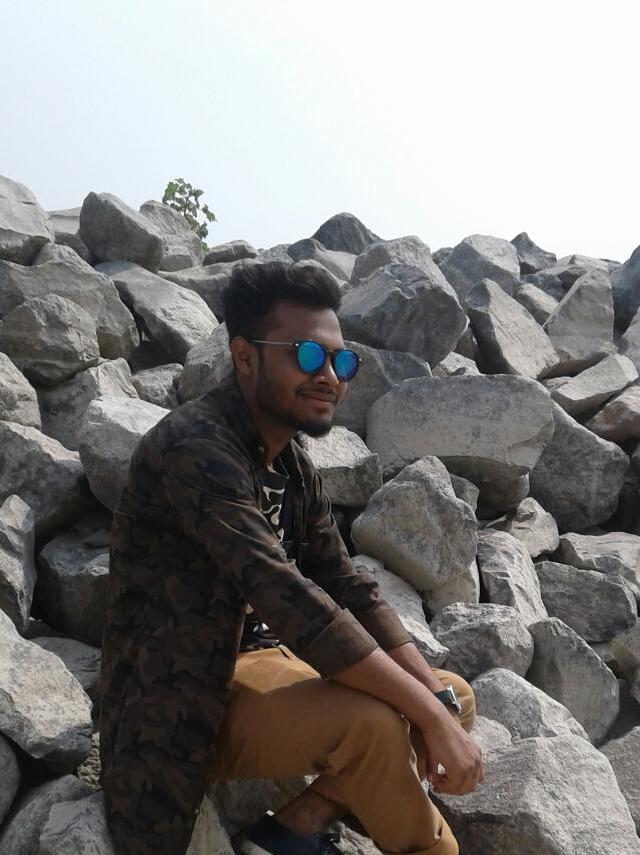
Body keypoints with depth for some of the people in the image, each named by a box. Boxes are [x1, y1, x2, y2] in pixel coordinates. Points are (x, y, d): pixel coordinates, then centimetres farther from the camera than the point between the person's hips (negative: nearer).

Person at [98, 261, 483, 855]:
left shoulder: (291, 463, 5)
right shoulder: (197, 448, -24)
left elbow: (348, 589, 3)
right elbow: (292, 603, -32)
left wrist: (439, 696, -10)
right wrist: (432, 718, -29)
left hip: (262, 658, 9)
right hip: (187, 708, -9)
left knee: (455, 697, 6)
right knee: (373, 722, -32)